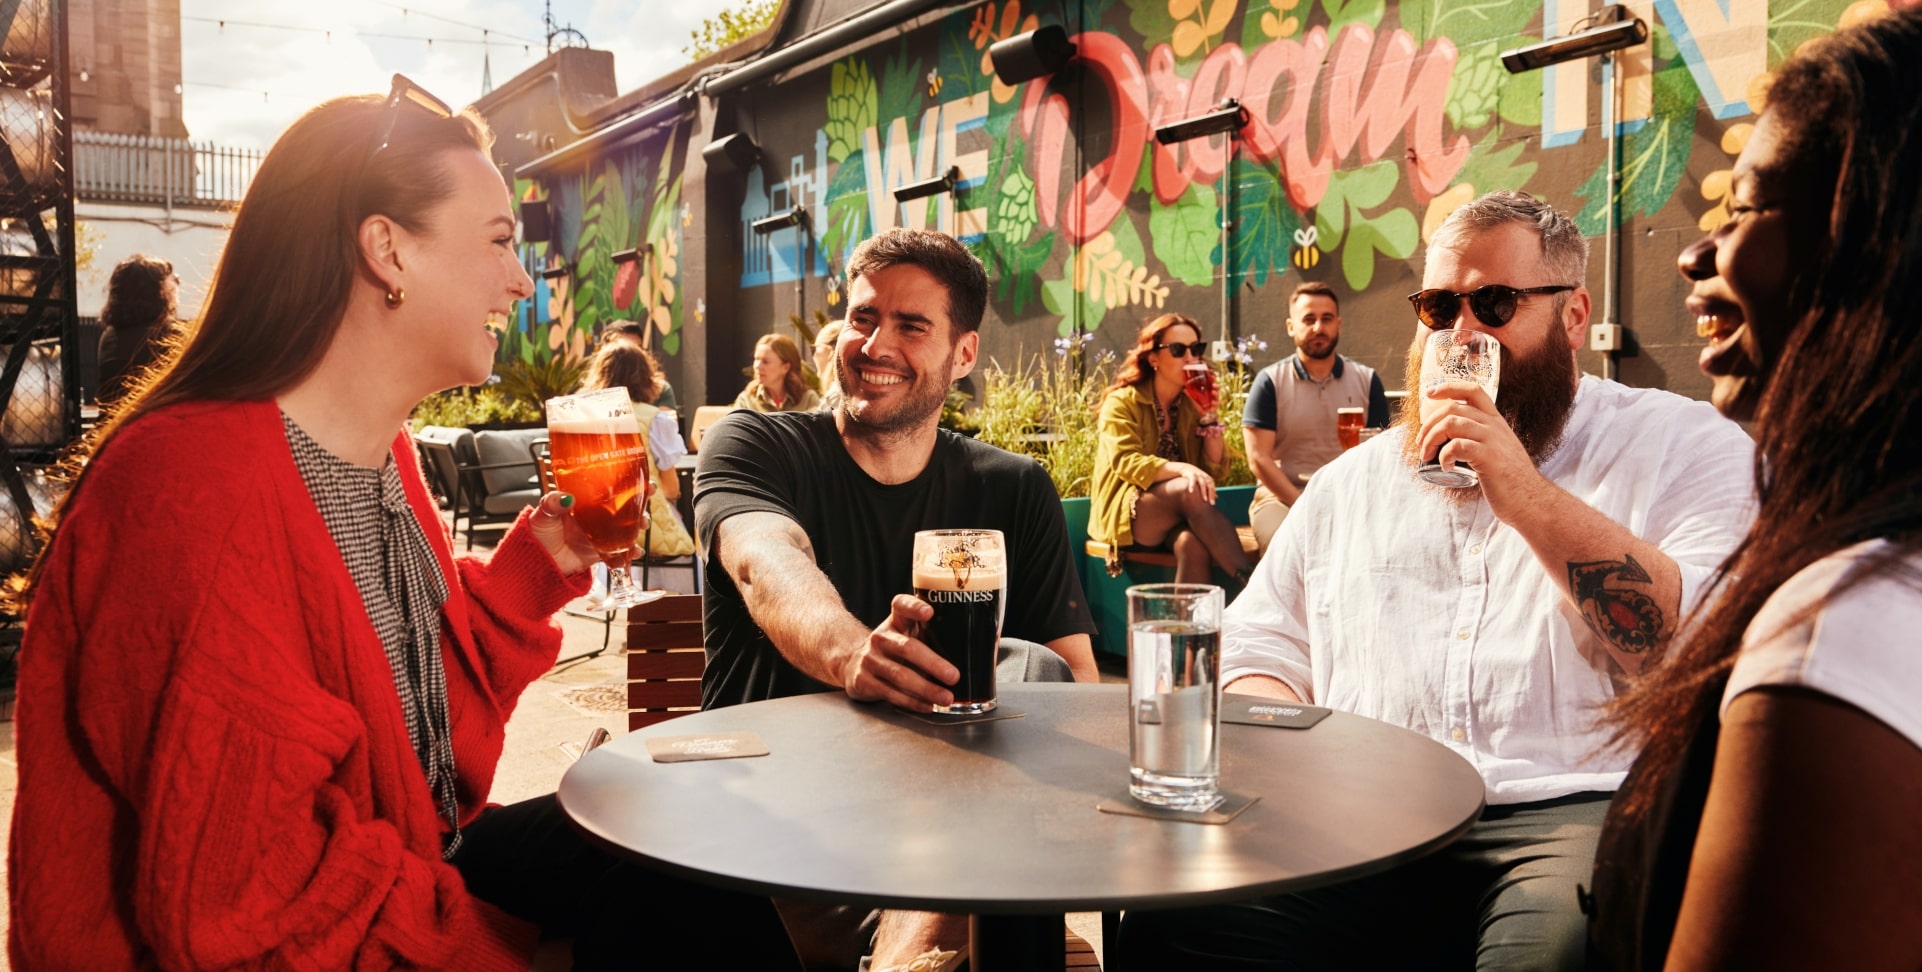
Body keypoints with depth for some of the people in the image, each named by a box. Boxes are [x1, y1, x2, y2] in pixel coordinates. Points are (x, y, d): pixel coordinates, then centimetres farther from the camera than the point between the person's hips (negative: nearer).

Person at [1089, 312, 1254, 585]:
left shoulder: (1193, 403, 13)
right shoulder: (1122, 402, -1)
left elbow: (1217, 470, 6)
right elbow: (1124, 462, -17)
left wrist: (1208, 415, -6)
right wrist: (1181, 469, -32)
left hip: (1177, 517, 4)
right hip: (1125, 512, -3)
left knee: (1193, 545, -33)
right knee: (1190, 490, -33)